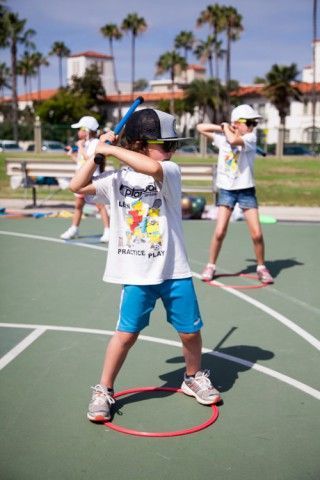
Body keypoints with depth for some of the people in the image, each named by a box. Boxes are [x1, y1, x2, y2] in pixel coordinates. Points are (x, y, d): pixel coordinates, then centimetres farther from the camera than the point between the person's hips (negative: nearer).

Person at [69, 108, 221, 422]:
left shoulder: (170, 172, -7)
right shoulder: (117, 180, 1)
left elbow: (152, 168, -30)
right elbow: (77, 187, -1)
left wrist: (112, 149, -22)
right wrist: (97, 154, -7)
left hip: (174, 272, 0)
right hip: (136, 275, 0)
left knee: (190, 330, 9)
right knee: (126, 333, 3)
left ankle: (194, 378, 36)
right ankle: (103, 391, 20)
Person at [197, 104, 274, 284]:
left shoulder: (251, 137, -7)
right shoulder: (222, 137, 2)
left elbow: (234, 141, -27)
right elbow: (200, 127, 8)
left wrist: (227, 128, -8)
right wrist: (222, 127, -1)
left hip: (246, 190, -1)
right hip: (226, 190, 1)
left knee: (257, 234, -6)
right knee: (220, 232, -7)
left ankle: (262, 267, 15)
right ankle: (211, 266, 13)